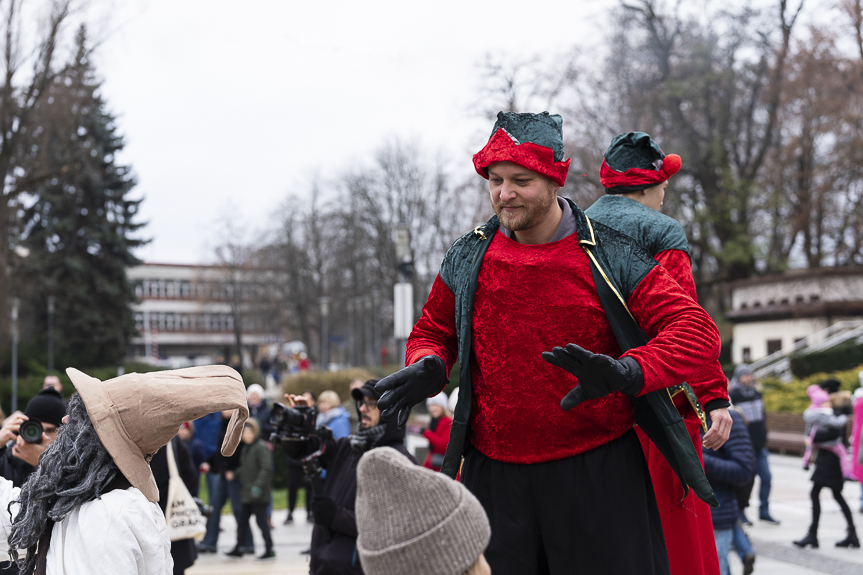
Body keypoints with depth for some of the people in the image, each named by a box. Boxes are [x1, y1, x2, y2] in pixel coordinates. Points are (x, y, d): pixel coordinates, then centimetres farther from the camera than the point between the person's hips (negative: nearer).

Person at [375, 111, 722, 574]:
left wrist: (625, 372, -31)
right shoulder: (468, 259, 3)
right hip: (495, 476, 2)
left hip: (598, 474, -2)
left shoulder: (610, 256, -6)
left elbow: (697, 332, -12)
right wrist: (428, 369, -7)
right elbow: (433, 331, 18)